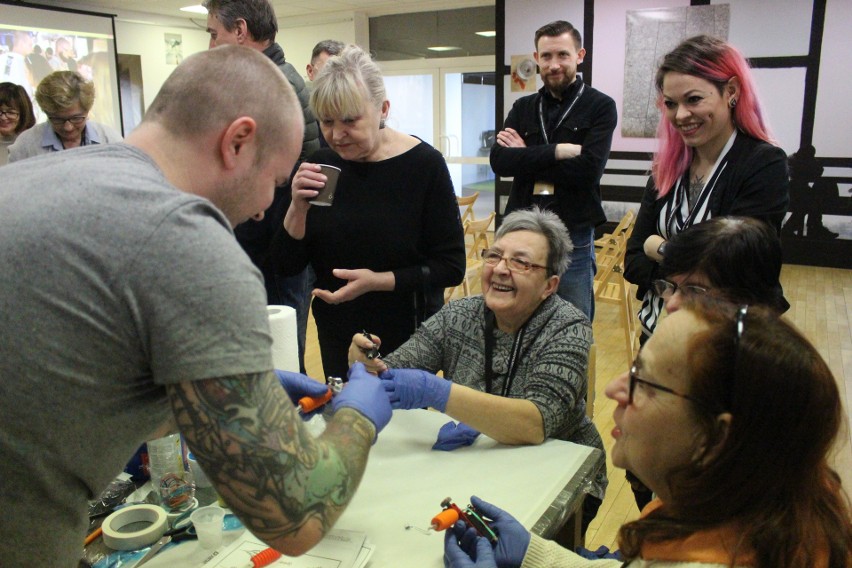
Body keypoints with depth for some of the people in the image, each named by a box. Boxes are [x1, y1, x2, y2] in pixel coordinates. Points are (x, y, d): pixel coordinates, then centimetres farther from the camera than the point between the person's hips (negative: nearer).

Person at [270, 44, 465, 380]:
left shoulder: (424, 164, -13)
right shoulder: (322, 165, -3)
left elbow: (452, 267, -13)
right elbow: (287, 264, -2)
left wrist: (378, 281, -23)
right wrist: (298, 207, -18)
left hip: (407, 339, -3)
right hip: (336, 338, 4)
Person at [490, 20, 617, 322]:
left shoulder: (600, 106, -1)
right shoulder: (522, 108, 10)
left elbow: (588, 170, -16)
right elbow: (498, 160, -7)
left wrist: (527, 158, -9)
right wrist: (558, 151, -15)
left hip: (574, 237, -3)